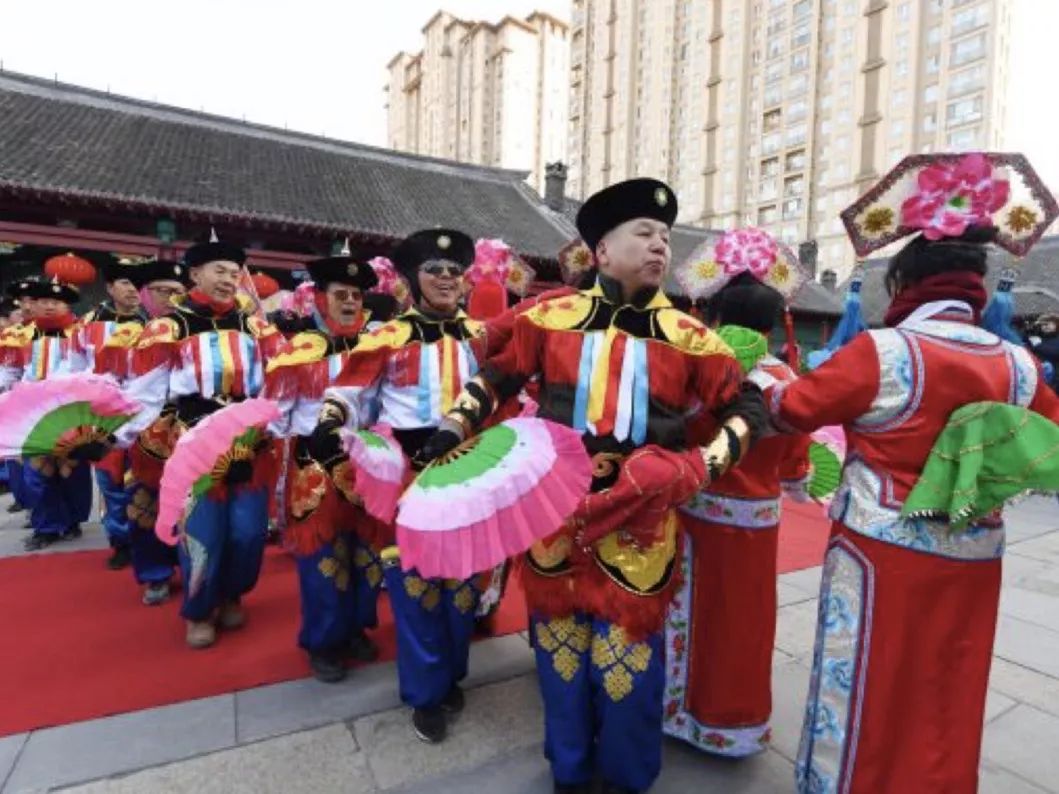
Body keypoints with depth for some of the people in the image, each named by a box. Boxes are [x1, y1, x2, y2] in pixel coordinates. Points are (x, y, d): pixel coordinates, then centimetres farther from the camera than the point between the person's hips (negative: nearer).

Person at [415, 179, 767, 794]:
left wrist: (706, 464, -7)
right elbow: (498, 378, 11)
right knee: (561, 648, 17)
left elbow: (746, 405, 6)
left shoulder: (687, 335, -1)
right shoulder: (550, 317, 0)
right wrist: (453, 429, 1)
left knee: (628, 655, 12)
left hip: (640, 522, 0)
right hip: (555, 512, 1)